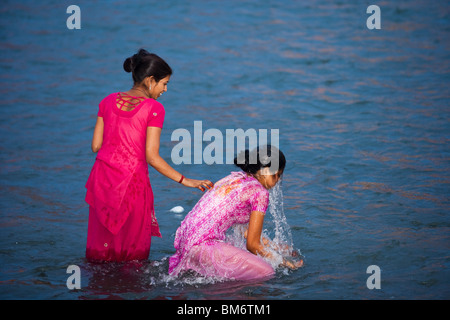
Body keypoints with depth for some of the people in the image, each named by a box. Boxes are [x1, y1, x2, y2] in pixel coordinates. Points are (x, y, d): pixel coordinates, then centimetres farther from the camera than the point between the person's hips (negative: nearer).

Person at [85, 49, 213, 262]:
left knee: (102, 247, 14)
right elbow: (152, 157, -12)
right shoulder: (154, 109, -7)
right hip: (132, 181, -5)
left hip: (102, 176, 5)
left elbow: (96, 145, 7)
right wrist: (184, 180, -7)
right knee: (132, 252, 7)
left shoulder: (109, 101, 7)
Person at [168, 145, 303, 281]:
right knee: (266, 272, -14)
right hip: (203, 244, -10)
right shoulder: (260, 192, -7)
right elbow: (252, 244, -4)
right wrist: (283, 261, 8)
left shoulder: (235, 177, 19)